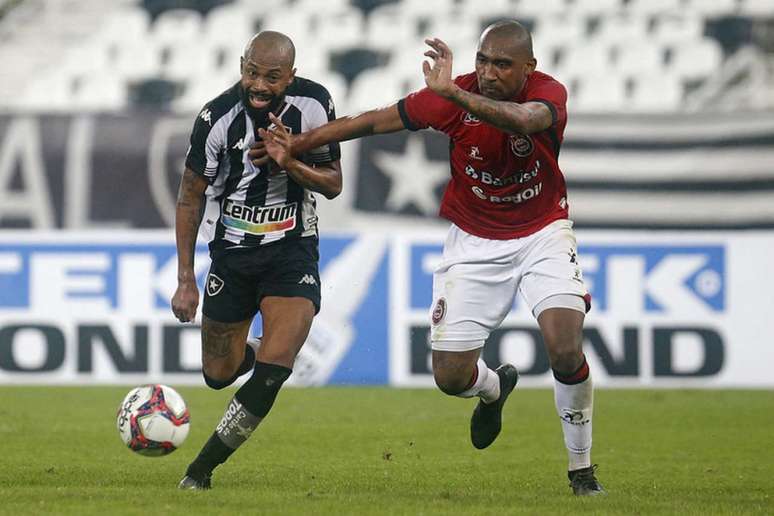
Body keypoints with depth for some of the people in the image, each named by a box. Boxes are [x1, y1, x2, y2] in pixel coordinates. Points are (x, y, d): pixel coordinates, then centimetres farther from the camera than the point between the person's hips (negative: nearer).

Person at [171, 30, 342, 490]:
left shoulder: (314, 105, -12)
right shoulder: (218, 118, -15)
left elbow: (333, 185, -3)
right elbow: (191, 198, -3)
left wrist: (290, 162, -24)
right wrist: (186, 279, -4)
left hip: (293, 250, -1)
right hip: (232, 253, 1)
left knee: (273, 371, -19)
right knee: (219, 374, 8)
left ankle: (202, 469, -8)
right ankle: (248, 352, 46)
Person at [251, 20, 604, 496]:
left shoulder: (548, 93, -22)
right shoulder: (456, 95, -17)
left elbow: (524, 120, -47)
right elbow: (375, 121, -8)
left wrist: (453, 95, -60)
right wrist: (297, 143, -7)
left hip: (542, 233, -2)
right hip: (474, 240, 2)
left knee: (566, 350, -22)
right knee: (450, 376, -1)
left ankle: (582, 468, 1)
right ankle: (494, 389, 39)